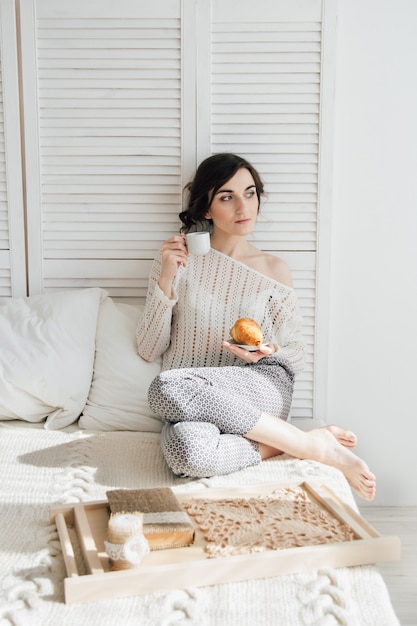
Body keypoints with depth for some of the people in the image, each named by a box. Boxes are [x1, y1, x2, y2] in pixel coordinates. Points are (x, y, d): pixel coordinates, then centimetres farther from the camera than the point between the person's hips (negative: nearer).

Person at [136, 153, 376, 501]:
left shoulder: (274, 270, 7)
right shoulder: (177, 260, 6)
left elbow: (296, 359, 12)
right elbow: (148, 350, 3)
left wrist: (268, 351, -11)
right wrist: (166, 280, -7)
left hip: (262, 389, -1)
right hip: (194, 407, 1)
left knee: (167, 388, -34)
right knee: (188, 451, -38)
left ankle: (309, 443, -21)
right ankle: (314, 446, -17)